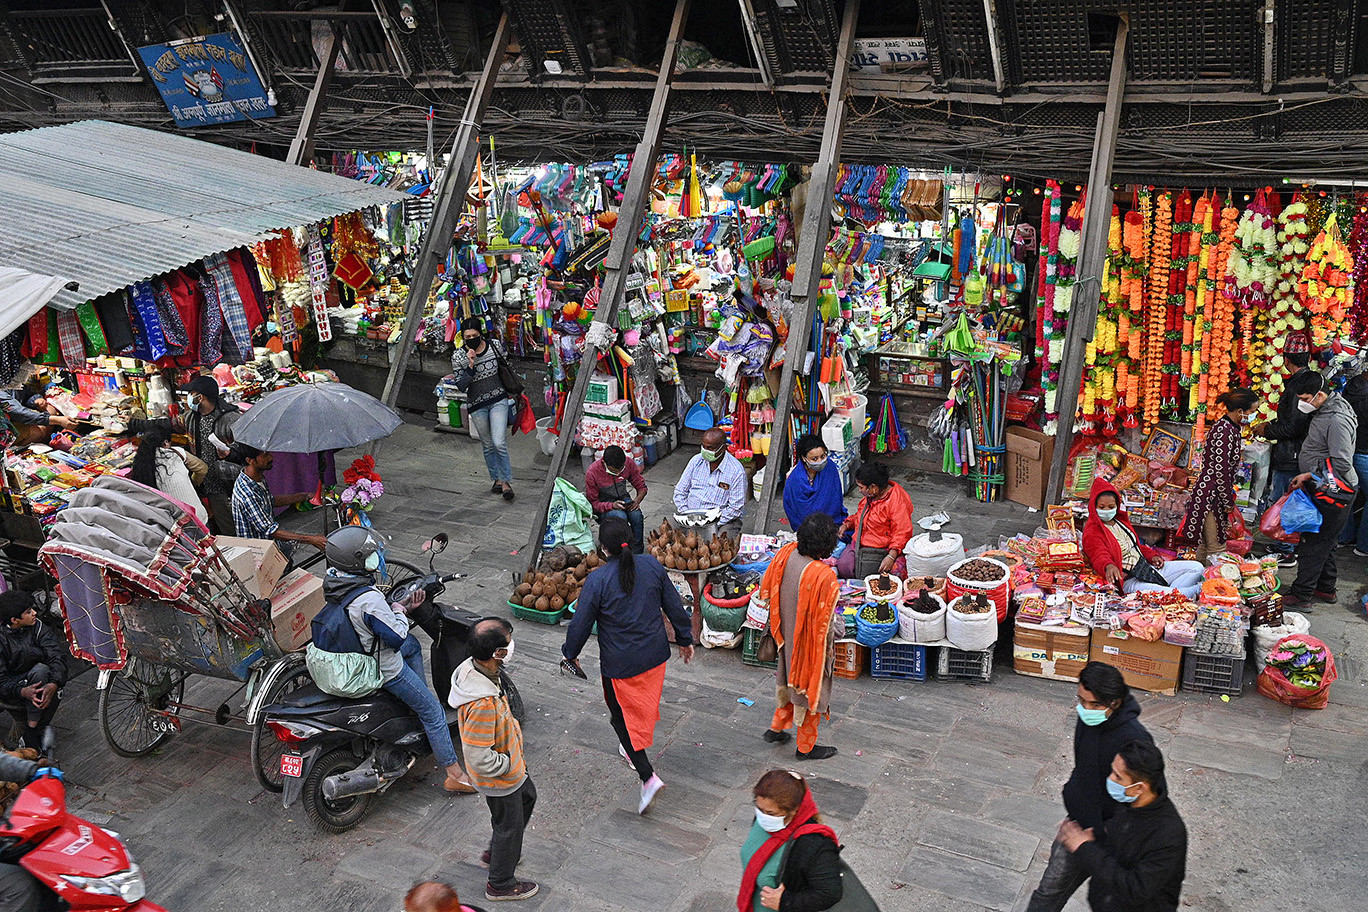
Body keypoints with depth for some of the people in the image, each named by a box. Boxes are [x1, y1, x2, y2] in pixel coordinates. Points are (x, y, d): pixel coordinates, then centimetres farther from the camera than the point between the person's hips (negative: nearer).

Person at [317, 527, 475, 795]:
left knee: (413, 645, 33)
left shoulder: (333, 582, -8)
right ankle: (455, 775, 13)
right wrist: (400, 613, -10)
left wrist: (392, 606, 8)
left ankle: (418, 704, 40)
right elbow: (396, 636, -27)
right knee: (433, 712, 4)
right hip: (385, 671, -9)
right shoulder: (369, 598, -35)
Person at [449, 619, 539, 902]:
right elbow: (477, 758, -35)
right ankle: (500, 884, 41)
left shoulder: (471, 667, -15)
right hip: (498, 777, -9)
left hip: (508, 760, 9)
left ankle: (496, 852, 52)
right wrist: (509, 764, -19)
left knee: (527, 796, 32)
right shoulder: (483, 704, -43)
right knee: (509, 825, 16)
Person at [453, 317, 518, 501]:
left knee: (499, 443, -13)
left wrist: (511, 393, 14)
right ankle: (497, 478, 31)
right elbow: (461, 386, -14)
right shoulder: (458, 357, -9)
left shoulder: (495, 346, -6)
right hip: (477, 405, 1)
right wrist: (471, 365, -26)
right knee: (488, 445, 13)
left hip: (498, 400, -1)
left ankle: (506, 481, 1)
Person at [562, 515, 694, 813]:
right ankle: (634, 751, 48)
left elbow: (581, 623, -11)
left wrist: (570, 654, 7)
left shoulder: (597, 580, -20)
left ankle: (648, 776, 1)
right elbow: (674, 606, 2)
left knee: (623, 716, 10)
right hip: (654, 654, 5)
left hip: (620, 663, -5)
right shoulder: (652, 565, -8)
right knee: (644, 705, 26)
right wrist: (685, 639, 16)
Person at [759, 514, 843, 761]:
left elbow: (765, 589, 0)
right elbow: (824, 620, -24)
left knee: (792, 680, 29)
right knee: (812, 688, 15)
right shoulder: (823, 576, -34)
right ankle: (806, 747, 33)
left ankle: (776, 728, 44)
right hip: (810, 643, -6)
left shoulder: (786, 553, -14)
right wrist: (828, 649, -6)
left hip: (787, 636, 6)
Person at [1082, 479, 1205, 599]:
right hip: (1129, 581, -9)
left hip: (1148, 567, 10)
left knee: (1196, 567, 3)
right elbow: (1100, 557, -30)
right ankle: (1196, 589, -10)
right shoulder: (1092, 533, -12)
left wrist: (1152, 556, 9)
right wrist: (1108, 566, -53)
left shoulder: (1120, 520, 16)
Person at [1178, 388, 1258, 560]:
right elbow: (1221, 472, -22)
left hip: (1210, 493, 10)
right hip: (1211, 495, -10)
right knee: (1217, 548, -3)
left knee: (1207, 544, 18)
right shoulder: (1225, 432, -21)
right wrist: (1229, 503, -13)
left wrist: (1229, 498, 22)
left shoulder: (1229, 427, 10)